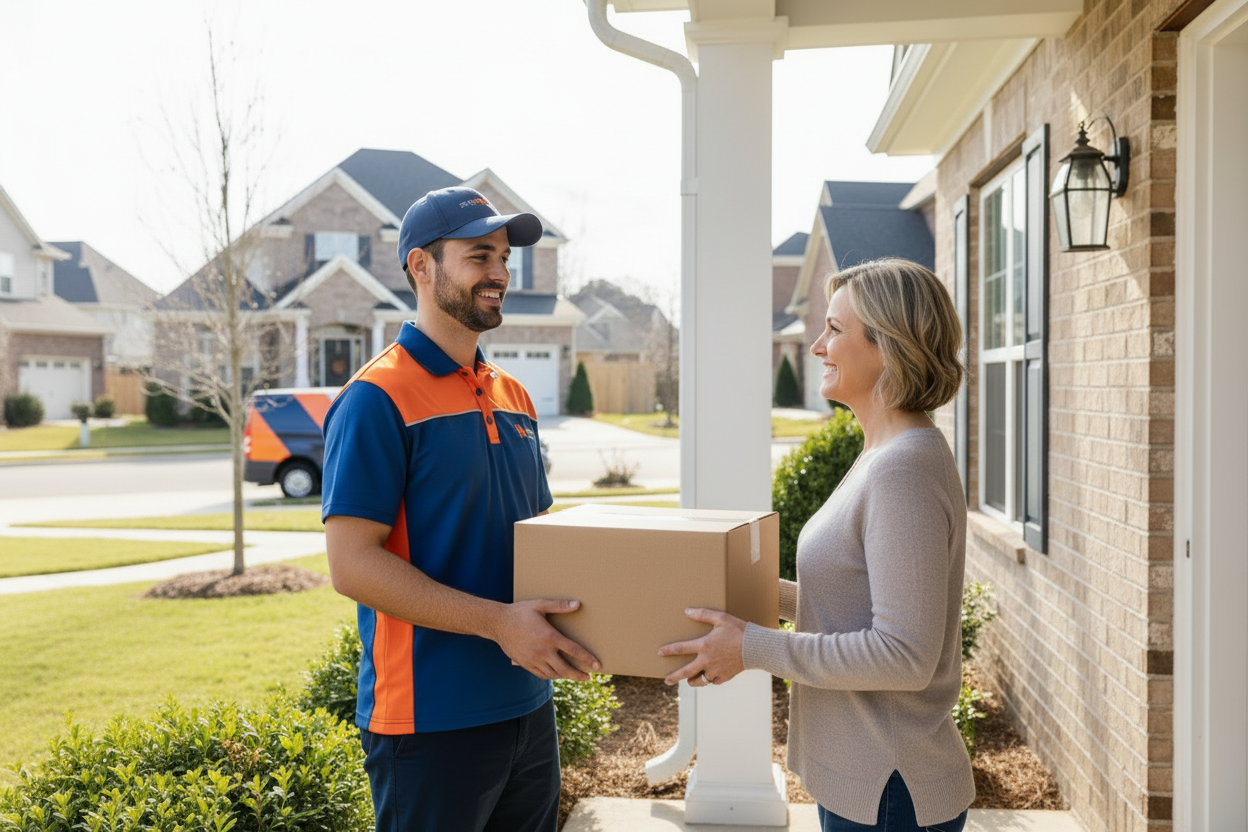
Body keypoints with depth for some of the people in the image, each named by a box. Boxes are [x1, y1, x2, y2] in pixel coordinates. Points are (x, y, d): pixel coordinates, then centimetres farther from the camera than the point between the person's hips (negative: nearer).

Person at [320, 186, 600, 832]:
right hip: (432, 723, -7)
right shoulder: (378, 398, -12)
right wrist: (498, 621, -25)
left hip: (528, 706, 7)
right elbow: (352, 564, -19)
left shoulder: (512, 397, 11)